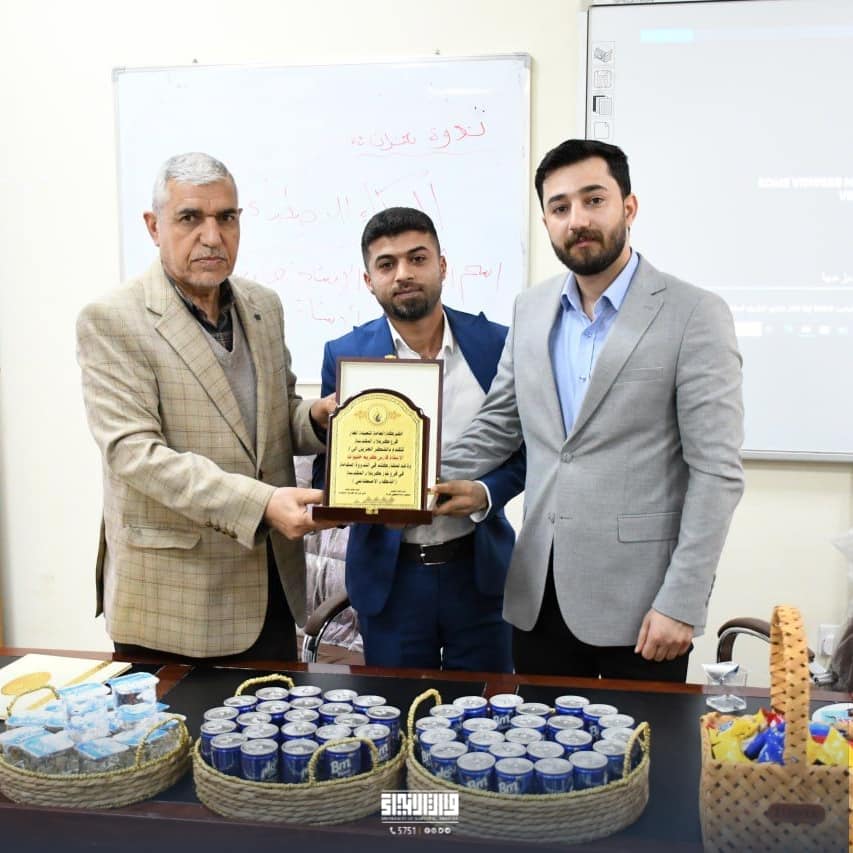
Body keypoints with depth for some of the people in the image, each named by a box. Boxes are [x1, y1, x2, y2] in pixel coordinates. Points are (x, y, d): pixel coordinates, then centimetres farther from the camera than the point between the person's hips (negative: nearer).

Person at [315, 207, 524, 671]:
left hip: (478, 568, 0)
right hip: (389, 574, 0)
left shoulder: (495, 344, -3)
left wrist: (485, 493, -16)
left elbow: (525, 448, 3)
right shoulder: (344, 354, -3)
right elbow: (328, 465, 2)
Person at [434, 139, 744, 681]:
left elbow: (717, 472, -11)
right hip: (539, 596, 5)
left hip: (638, 601, -4)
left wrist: (682, 604, -15)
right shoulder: (531, 310, 8)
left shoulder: (694, 316, -8)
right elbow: (498, 425, 13)